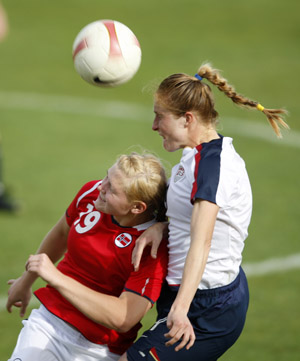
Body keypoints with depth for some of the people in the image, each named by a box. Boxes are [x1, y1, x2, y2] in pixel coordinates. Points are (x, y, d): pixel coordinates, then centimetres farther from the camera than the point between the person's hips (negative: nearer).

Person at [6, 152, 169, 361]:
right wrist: (26, 280, 32)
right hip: (47, 322, 4)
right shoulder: (92, 192, -5)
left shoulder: (153, 249, -23)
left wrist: (56, 278, -32)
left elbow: (123, 318, -30)